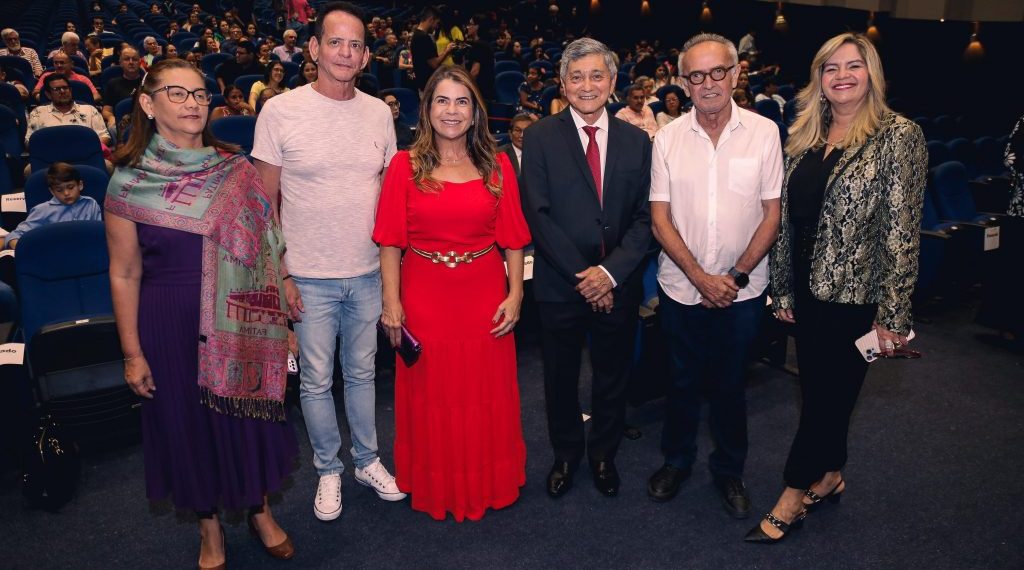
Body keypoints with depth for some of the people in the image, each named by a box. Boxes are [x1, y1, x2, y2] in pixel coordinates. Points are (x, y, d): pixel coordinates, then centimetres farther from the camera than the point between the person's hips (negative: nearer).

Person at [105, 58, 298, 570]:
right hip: (170, 325, -1)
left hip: (239, 321, 2)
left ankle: (260, 511, 37)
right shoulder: (128, 182, -7)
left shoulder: (235, 171, -1)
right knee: (188, 421, 13)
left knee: (246, 413, 13)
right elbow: (124, 275, -3)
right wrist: (132, 352, -3)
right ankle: (209, 525, 36)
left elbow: (266, 245, 5)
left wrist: (280, 315, 5)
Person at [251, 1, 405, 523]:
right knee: (316, 380, 10)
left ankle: (367, 461, 35)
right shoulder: (280, 111, -8)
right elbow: (264, 200, -5)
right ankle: (328, 470, 31)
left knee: (362, 372, 17)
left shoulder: (379, 113, 2)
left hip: (368, 273, 3)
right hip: (309, 278, -3)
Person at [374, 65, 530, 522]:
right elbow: (390, 241, -5)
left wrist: (515, 294, -8)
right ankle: (435, 487, 34)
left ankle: (488, 483, 36)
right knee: (431, 394, 11)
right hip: (425, 299, -1)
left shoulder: (497, 166, 3)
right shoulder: (405, 166, -1)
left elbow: (512, 239, 0)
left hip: (485, 297, 1)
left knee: (488, 393, 13)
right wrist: (391, 302, -12)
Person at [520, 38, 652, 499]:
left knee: (613, 378, 16)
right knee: (560, 378, 14)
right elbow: (537, 215, -11)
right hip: (560, 285, -1)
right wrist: (583, 276, -15)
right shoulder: (540, 137, -4)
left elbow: (644, 217, -1)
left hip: (618, 285, 2)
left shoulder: (636, 140, 3)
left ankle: (603, 454, 39)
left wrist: (610, 271, -15)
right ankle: (566, 454, 38)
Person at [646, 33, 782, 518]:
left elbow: (772, 214, -3)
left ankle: (729, 469, 33)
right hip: (681, 287, 1)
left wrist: (737, 276, -11)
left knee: (730, 384, 13)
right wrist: (700, 277, -13)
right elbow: (660, 219, -4)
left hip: (742, 290, 0)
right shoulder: (668, 138, -3)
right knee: (682, 381, 15)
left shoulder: (764, 132, -5)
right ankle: (677, 460, 36)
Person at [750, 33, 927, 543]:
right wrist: (782, 289, 8)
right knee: (818, 391, 16)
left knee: (828, 395, 5)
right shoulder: (806, 139, 7)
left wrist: (893, 313, -15)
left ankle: (793, 497, 19)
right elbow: (788, 220, 9)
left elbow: (902, 231, -13)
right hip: (808, 292, 6)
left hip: (855, 296, -5)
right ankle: (830, 475, 37)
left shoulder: (898, 136, -10)